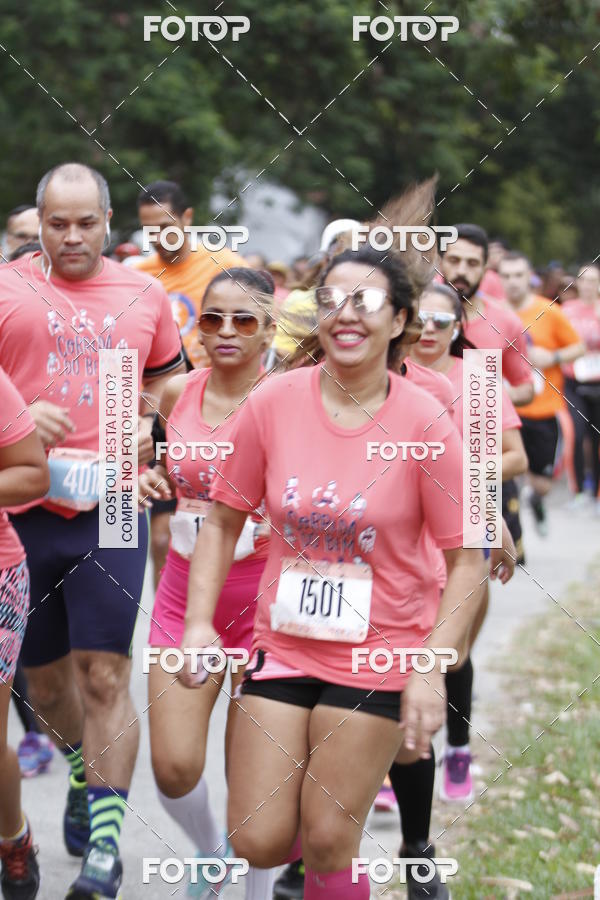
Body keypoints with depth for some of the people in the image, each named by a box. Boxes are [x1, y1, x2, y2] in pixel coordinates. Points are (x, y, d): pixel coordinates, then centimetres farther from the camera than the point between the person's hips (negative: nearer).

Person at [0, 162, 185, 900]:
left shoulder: (143, 295, 9)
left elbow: (168, 382, 22)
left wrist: (149, 429, 3)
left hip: (110, 511, 0)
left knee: (105, 677, -6)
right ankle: (82, 772, 43)